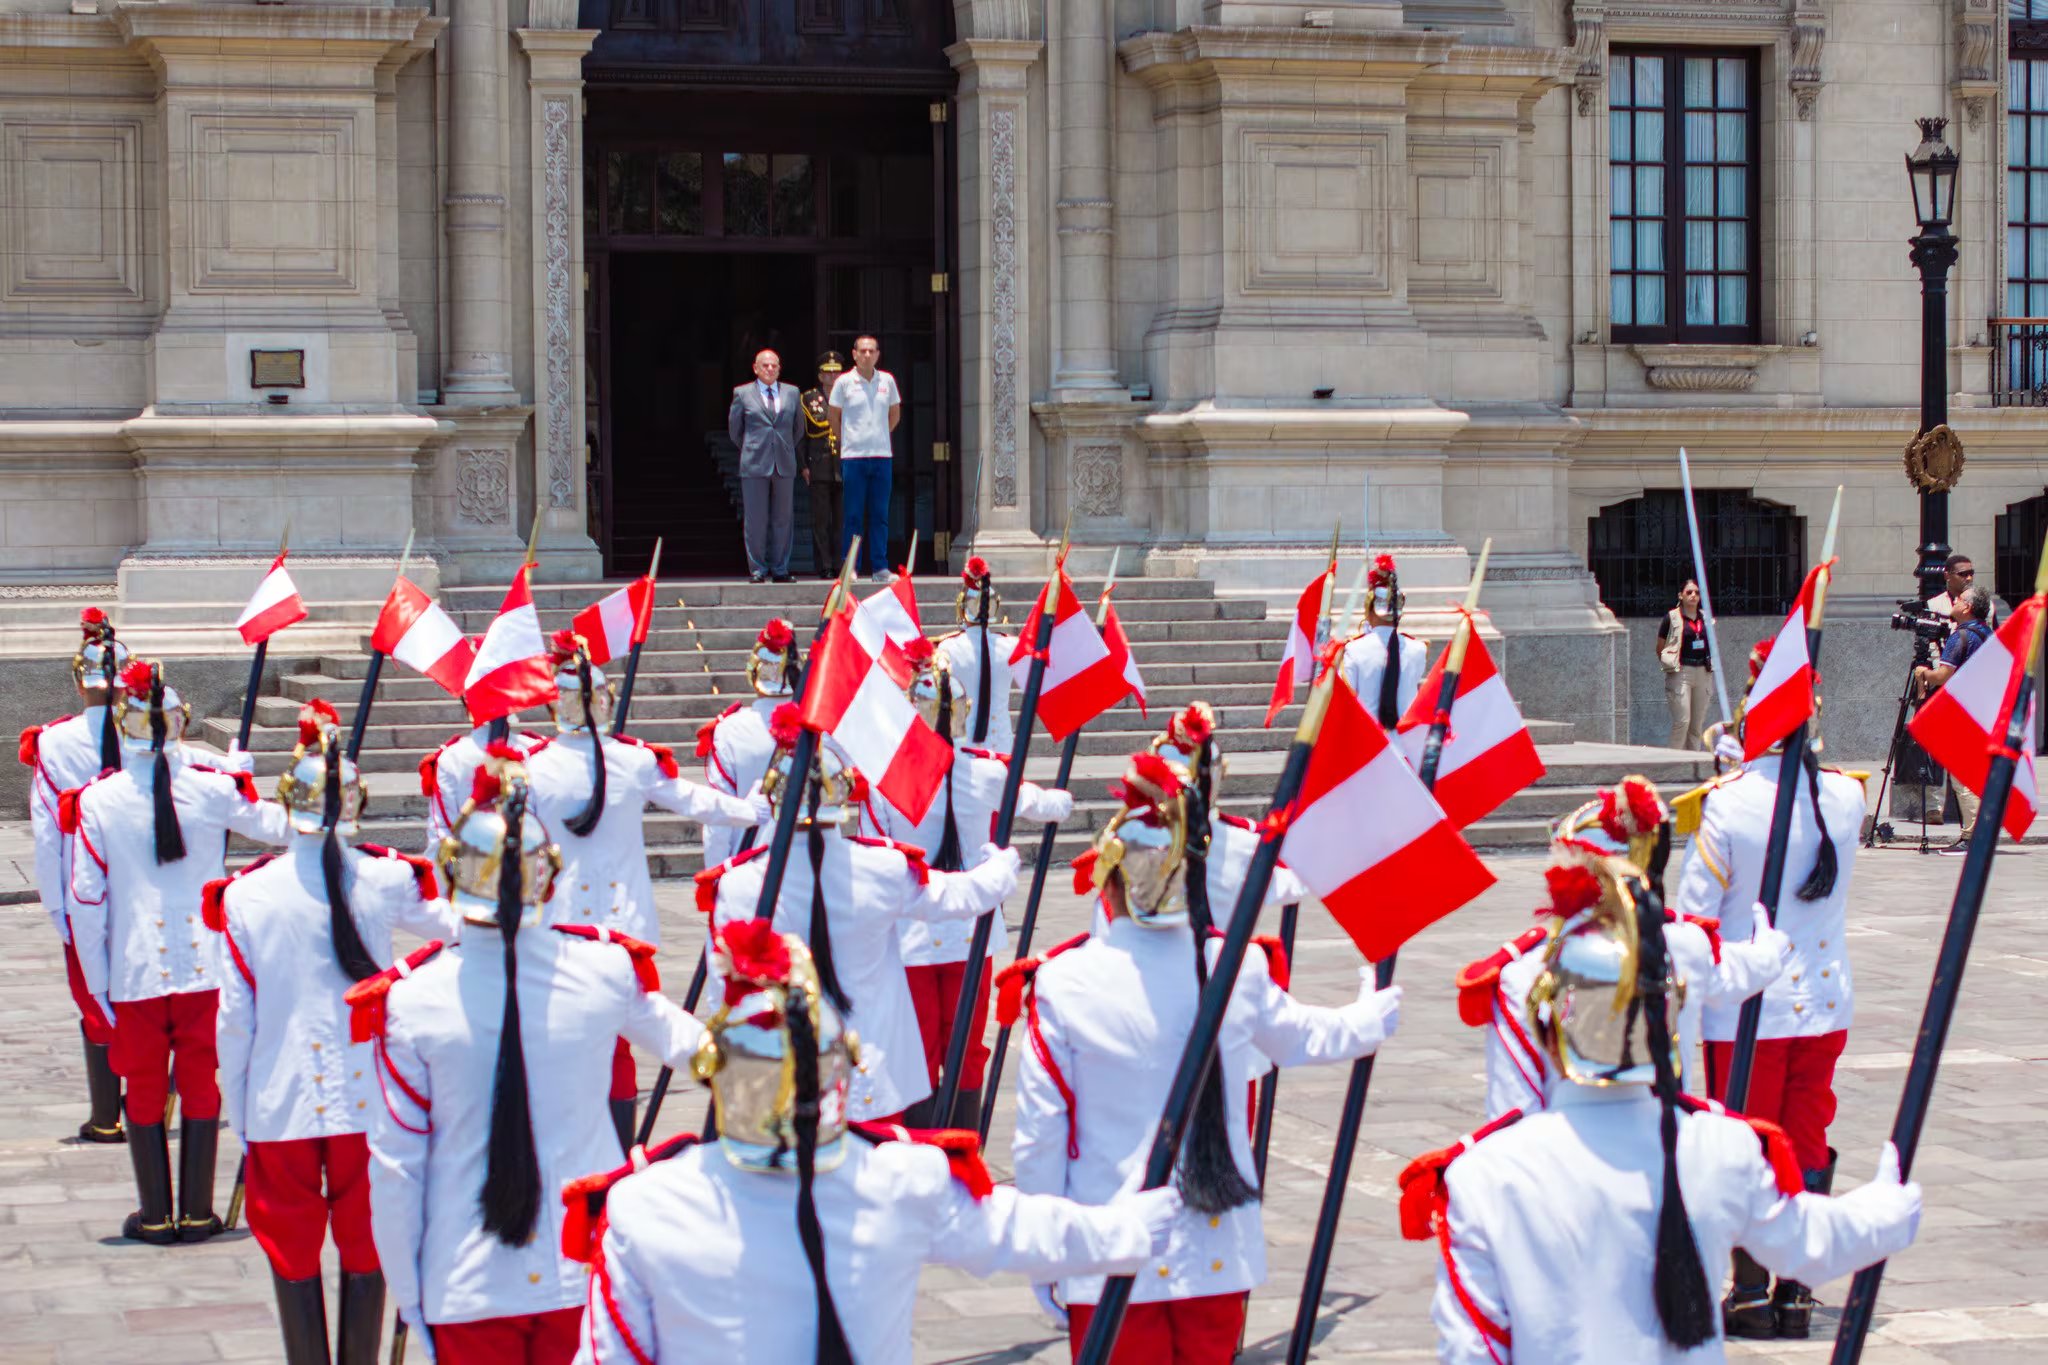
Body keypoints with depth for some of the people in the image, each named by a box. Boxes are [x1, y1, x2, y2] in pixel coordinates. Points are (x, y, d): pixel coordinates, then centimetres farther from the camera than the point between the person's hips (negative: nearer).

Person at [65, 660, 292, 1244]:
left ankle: (155, 1215, 15)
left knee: (145, 1088, 10)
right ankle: (197, 1213, 13)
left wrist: (96, 981, 4)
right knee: (201, 1085, 9)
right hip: (205, 964, 1)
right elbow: (277, 826, 11)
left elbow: (86, 900, -4)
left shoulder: (97, 800, -7)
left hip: (135, 973, -1)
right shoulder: (212, 788, -6)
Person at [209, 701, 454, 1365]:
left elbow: (234, 1018, -3)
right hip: (369, 1095, 1)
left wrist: (237, 1114, 7)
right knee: (365, 1248, 12)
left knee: (292, 1252, 10)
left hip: (281, 1104, 0)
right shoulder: (385, 880, -7)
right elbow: (453, 921, 13)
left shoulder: (246, 895, -7)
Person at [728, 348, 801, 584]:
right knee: (756, 520, -3)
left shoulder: (792, 393, 11)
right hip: (754, 466, -2)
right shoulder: (742, 393, 4)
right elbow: (734, 428, 11)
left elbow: (798, 426, 20)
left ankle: (780, 569, 10)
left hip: (784, 465, 2)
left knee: (783, 519, 4)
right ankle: (757, 569, 3)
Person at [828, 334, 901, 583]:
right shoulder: (844, 382, -1)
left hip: (882, 455, 3)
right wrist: (845, 441, 10)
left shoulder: (887, 381, 7)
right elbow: (835, 417, 8)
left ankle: (880, 567, 8)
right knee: (853, 515, -1)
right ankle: (850, 568, 2)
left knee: (880, 515, 4)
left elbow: (895, 414, 20)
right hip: (853, 457, -3)